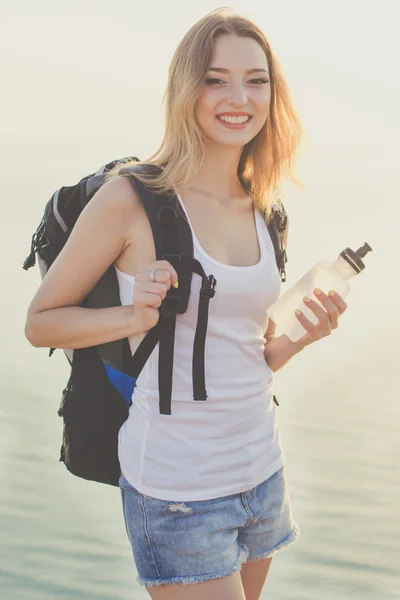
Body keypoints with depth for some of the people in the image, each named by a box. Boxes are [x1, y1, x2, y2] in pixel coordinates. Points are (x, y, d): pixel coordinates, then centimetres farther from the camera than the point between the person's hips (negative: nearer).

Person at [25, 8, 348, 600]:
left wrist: (304, 335, -5)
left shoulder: (261, 213, 7)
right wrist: (135, 317, -20)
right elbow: (40, 321, -5)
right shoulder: (132, 198, -12)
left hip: (262, 472, 7)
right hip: (177, 490, -6)